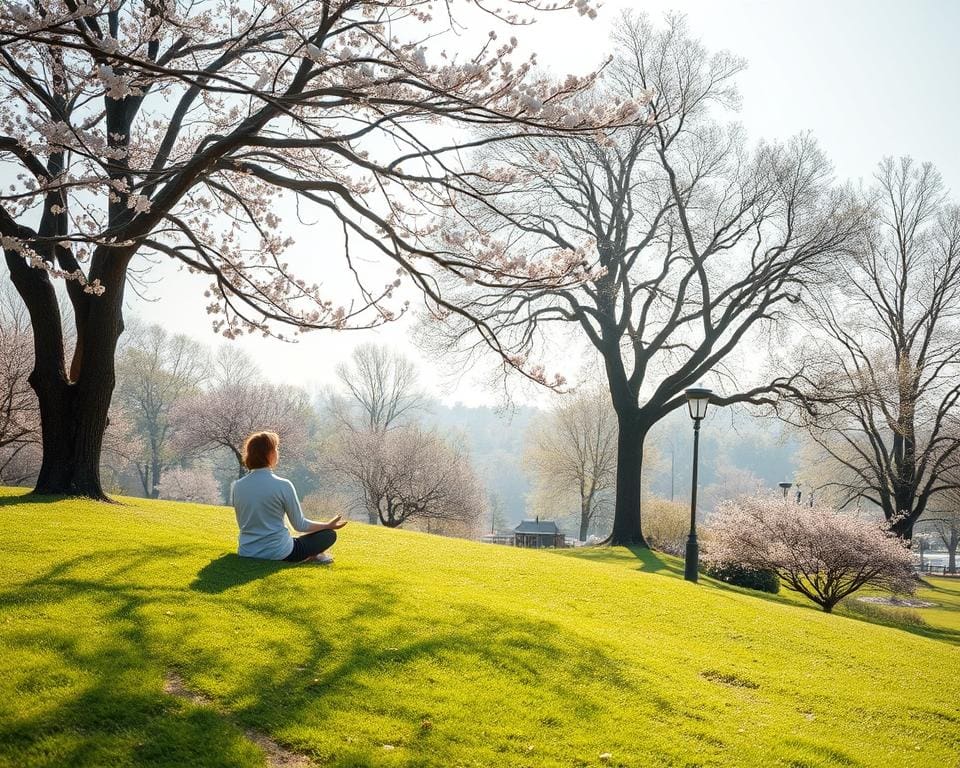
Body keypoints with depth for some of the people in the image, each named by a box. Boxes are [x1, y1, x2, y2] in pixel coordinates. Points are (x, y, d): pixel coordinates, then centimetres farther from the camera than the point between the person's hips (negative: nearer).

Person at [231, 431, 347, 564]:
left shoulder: (236, 486, -2)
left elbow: (244, 525, 11)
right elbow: (300, 525, -6)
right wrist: (329, 525, 10)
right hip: (279, 554, -5)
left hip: (247, 554, 5)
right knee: (329, 534, 14)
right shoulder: (283, 486, -16)